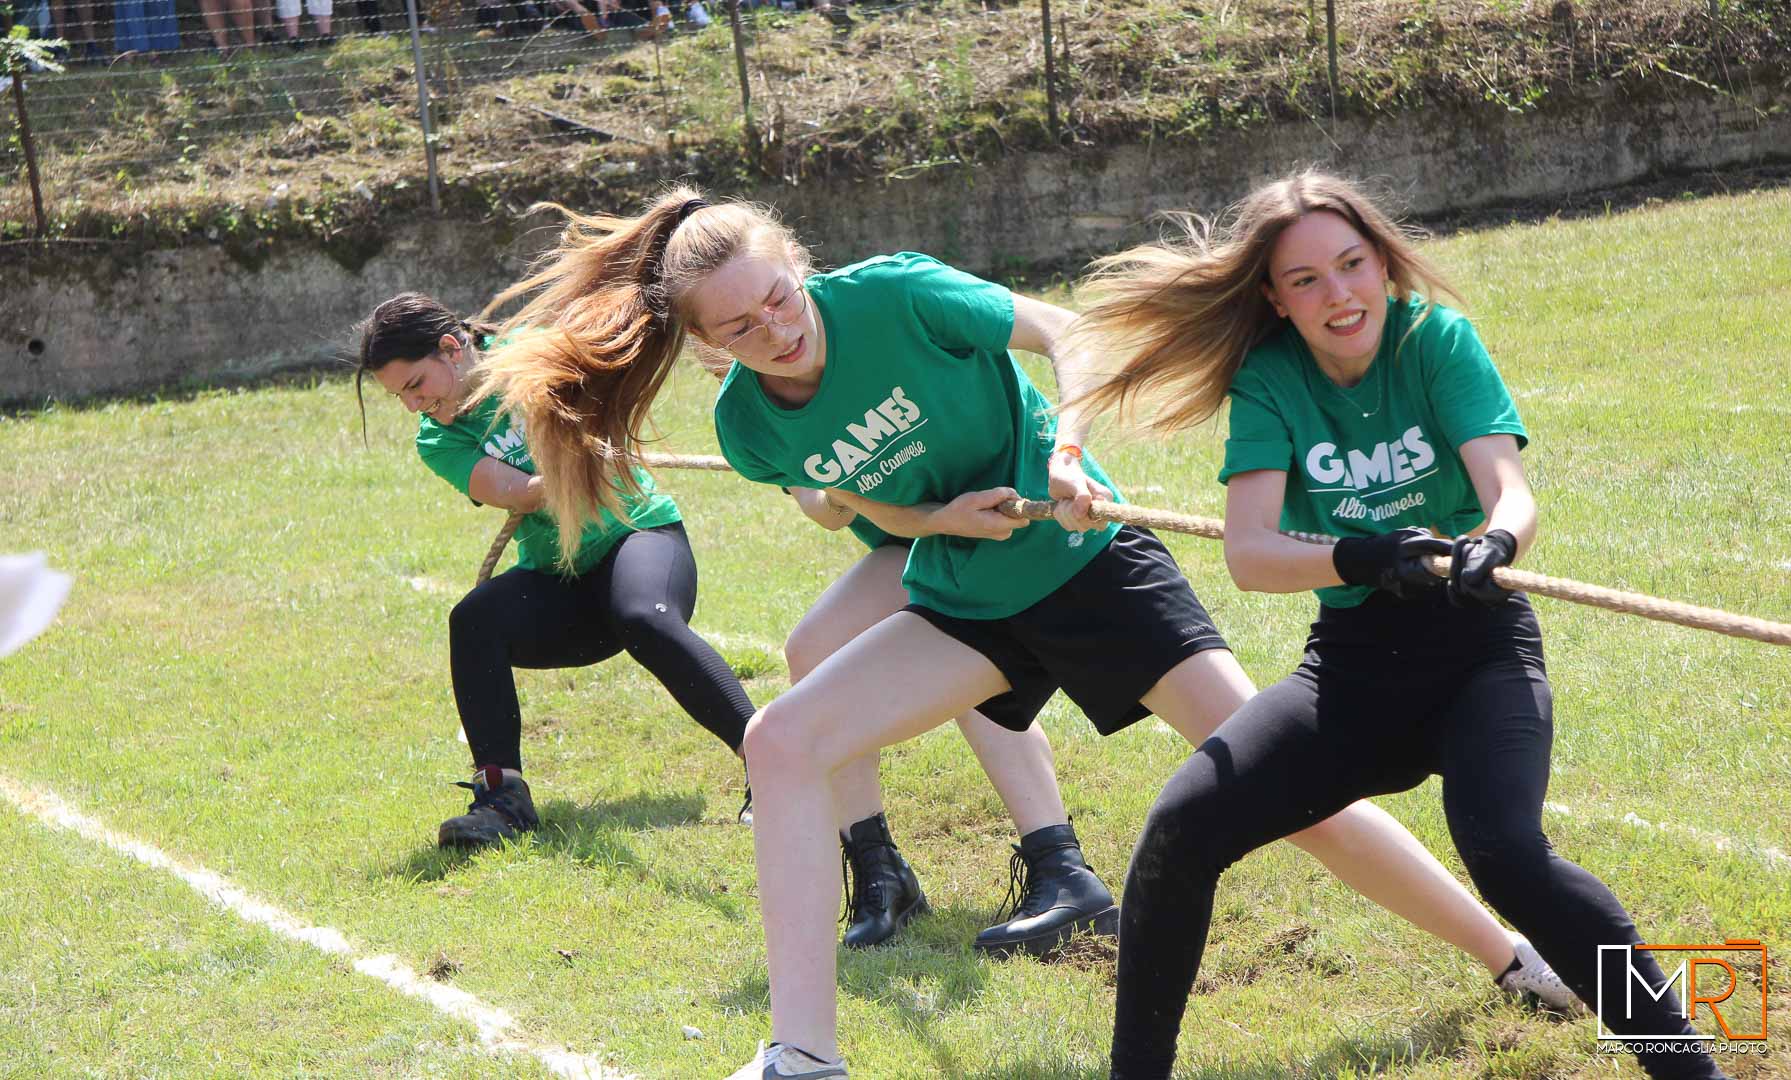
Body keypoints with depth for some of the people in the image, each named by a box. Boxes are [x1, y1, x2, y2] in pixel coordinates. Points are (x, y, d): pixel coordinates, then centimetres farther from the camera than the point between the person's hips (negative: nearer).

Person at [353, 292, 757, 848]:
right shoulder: (438, 442, -5)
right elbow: (517, 493, -20)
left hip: (641, 531, -3)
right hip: (558, 581, 3)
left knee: (646, 619, -36)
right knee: (474, 620, -27)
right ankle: (502, 794, -26)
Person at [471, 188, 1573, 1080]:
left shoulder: (893, 294, -22)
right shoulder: (749, 424, -9)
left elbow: (1062, 332, -9)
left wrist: (1066, 453, -25)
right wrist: (940, 517, -13)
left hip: (1087, 557, -4)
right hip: (962, 601, 4)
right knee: (783, 742, -15)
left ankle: (1517, 957, 2)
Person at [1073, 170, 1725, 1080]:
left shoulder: (1437, 339, -10)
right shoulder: (1268, 378, -6)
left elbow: (1511, 492, -22)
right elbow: (1247, 555, -18)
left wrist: (1495, 544, -46)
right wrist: (1363, 559, -37)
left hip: (1477, 647, -3)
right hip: (1352, 664, 3)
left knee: (1505, 854, -30)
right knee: (1181, 827, -16)